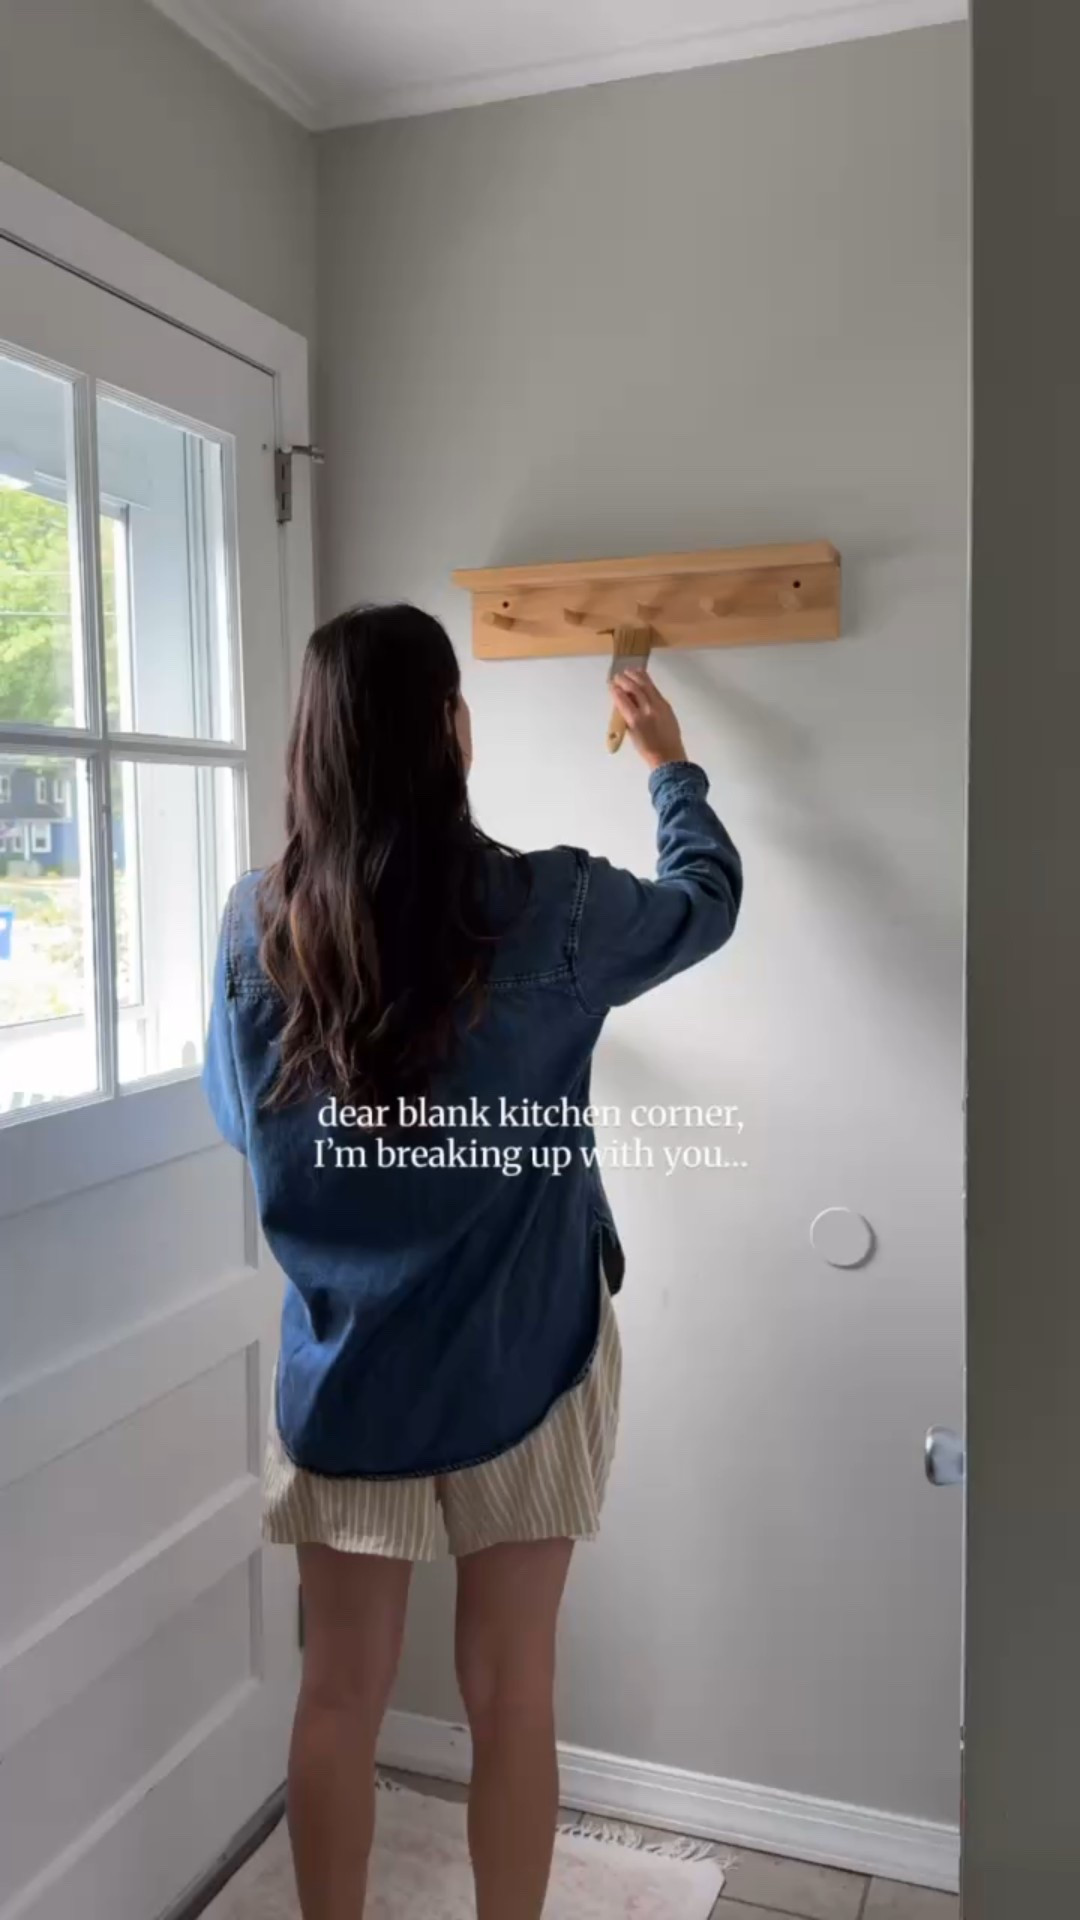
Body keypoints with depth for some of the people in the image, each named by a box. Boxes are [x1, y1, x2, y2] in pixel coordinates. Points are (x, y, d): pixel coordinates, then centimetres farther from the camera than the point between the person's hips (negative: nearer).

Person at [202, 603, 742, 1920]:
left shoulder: (256, 924, -8)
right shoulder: (549, 911, -15)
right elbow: (707, 899, 6)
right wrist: (671, 766, 23)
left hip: (341, 1365, 2)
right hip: (517, 1358, -2)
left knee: (340, 1693, 18)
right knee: (511, 1697, 15)